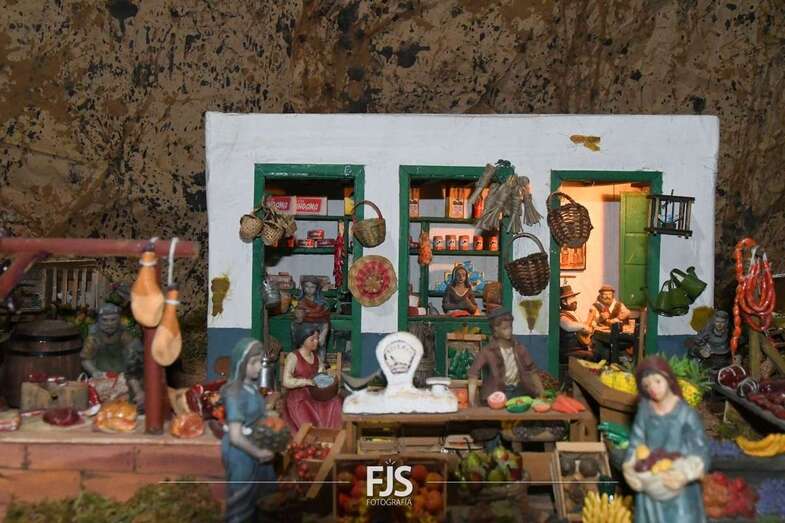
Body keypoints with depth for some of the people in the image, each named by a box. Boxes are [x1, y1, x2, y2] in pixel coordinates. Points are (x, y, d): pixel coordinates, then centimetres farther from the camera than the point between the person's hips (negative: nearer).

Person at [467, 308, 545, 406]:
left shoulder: (519, 349, 3)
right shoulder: (489, 351, -9)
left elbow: (532, 370, 10)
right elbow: (474, 372, -14)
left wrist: (542, 393, 6)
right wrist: (472, 398, -24)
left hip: (519, 390, 4)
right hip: (498, 392, -3)